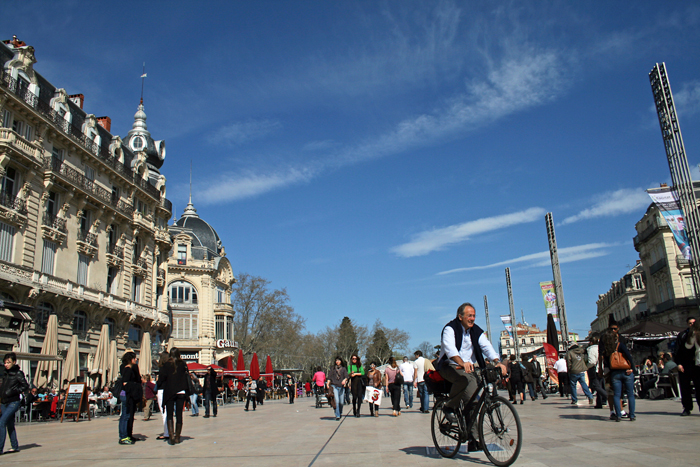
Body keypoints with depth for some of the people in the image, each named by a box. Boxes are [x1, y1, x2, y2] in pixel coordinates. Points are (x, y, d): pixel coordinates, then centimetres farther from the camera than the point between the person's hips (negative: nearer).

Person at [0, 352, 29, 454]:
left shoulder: (18, 373, -8)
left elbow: (25, 386, -13)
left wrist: (13, 392, -18)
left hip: (13, 402, -7)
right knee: (10, 425, 11)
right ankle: (15, 446, 20)